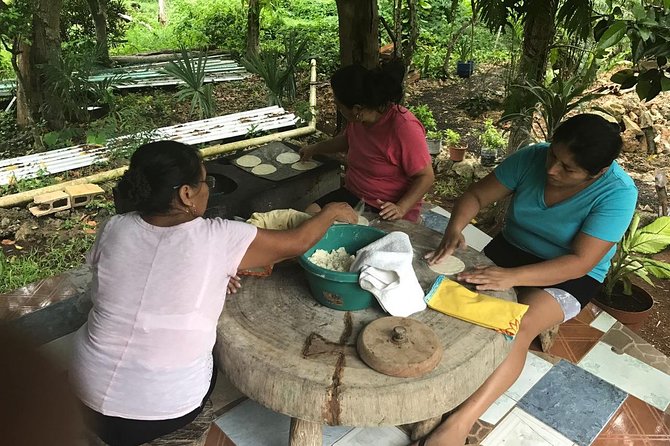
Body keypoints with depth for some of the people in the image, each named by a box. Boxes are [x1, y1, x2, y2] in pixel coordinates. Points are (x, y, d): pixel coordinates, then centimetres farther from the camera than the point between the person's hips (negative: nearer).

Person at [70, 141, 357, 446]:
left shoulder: (113, 230, -8)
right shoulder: (215, 239, -19)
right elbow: (297, 244, -7)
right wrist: (332, 212, 11)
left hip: (91, 393, 4)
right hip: (163, 412, -3)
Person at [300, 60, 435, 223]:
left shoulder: (405, 128, -24)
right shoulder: (359, 118, 0)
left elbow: (426, 176, -18)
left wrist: (400, 208, -30)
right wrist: (315, 148, 33)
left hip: (387, 211, -7)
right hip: (353, 194, 7)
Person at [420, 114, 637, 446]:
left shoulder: (617, 193, -24)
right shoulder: (532, 158, -13)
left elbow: (580, 262, -28)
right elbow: (476, 195, -7)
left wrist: (512, 277, -41)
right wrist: (455, 227, -29)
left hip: (569, 274, -5)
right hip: (512, 248, 5)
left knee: (518, 328, -32)